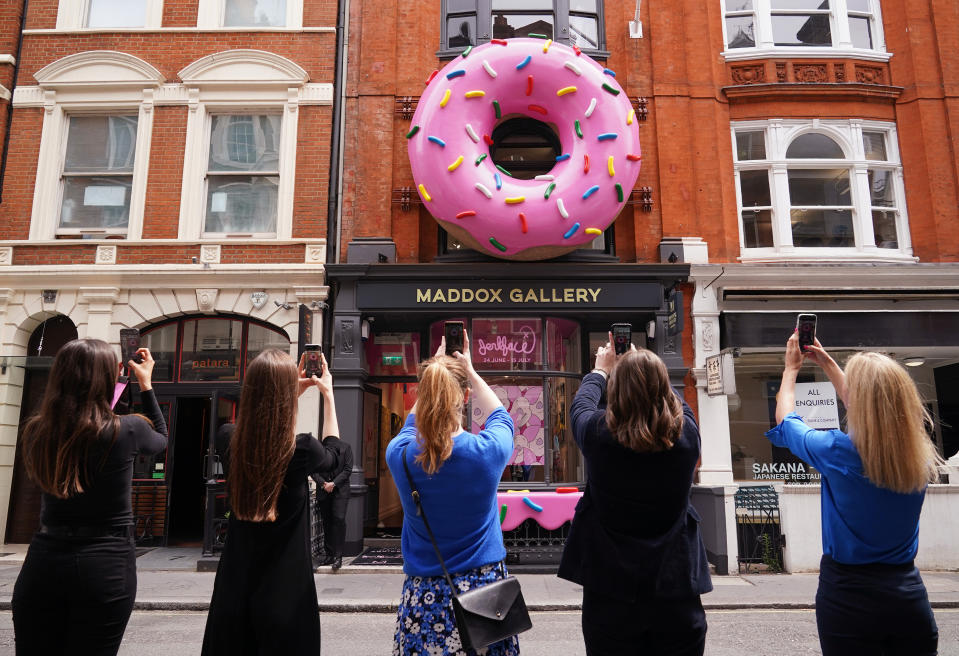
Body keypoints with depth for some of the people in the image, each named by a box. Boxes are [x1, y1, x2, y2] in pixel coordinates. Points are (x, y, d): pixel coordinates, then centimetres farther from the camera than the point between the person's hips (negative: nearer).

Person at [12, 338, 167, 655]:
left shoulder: (36, 431, -3)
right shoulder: (126, 430, -13)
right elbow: (160, 439, 11)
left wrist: (80, 372, 23)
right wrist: (146, 384, 17)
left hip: (43, 561, 4)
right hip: (107, 566, -3)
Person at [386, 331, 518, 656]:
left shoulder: (399, 454, -13)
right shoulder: (488, 451, -16)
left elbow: (414, 422, 13)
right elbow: (501, 418, 9)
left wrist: (433, 373, 18)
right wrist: (470, 372, 15)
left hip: (423, 594, 1)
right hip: (484, 588, -1)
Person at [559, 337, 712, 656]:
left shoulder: (599, 432, -16)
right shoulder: (687, 433, -11)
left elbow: (581, 403, 8)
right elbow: (676, 400, 12)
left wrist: (601, 370, 25)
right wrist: (648, 368, 28)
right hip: (676, 589, 2)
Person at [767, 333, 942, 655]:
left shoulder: (838, 452, -21)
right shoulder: (920, 456, -6)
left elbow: (785, 420, 0)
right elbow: (869, 403, 14)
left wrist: (791, 369, 15)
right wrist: (828, 364, 24)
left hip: (849, 597, -4)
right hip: (909, 597, 4)